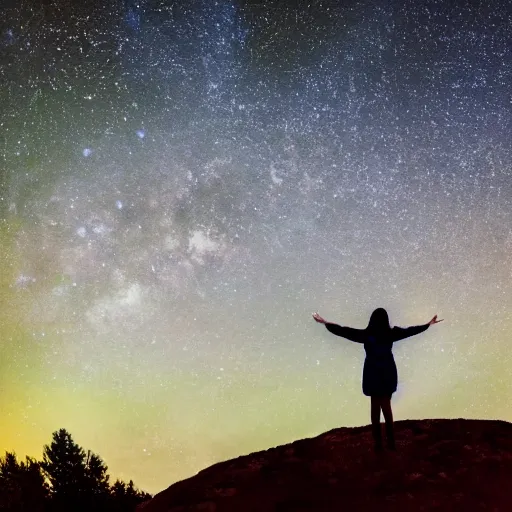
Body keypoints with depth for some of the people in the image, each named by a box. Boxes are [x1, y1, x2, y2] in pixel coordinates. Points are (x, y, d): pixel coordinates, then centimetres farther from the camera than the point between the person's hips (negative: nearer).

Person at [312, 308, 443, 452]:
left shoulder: (366, 334, -12)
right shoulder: (391, 333, -6)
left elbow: (344, 331, -8)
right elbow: (411, 330, 6)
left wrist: (325, 322, 1)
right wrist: (428, 324, 21)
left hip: (373, 374, -2)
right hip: (388, 374, 2)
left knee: (375, 407, 7)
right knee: (386, 406, 13)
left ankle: (378, 443, 6)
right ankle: (391, 442, 10)